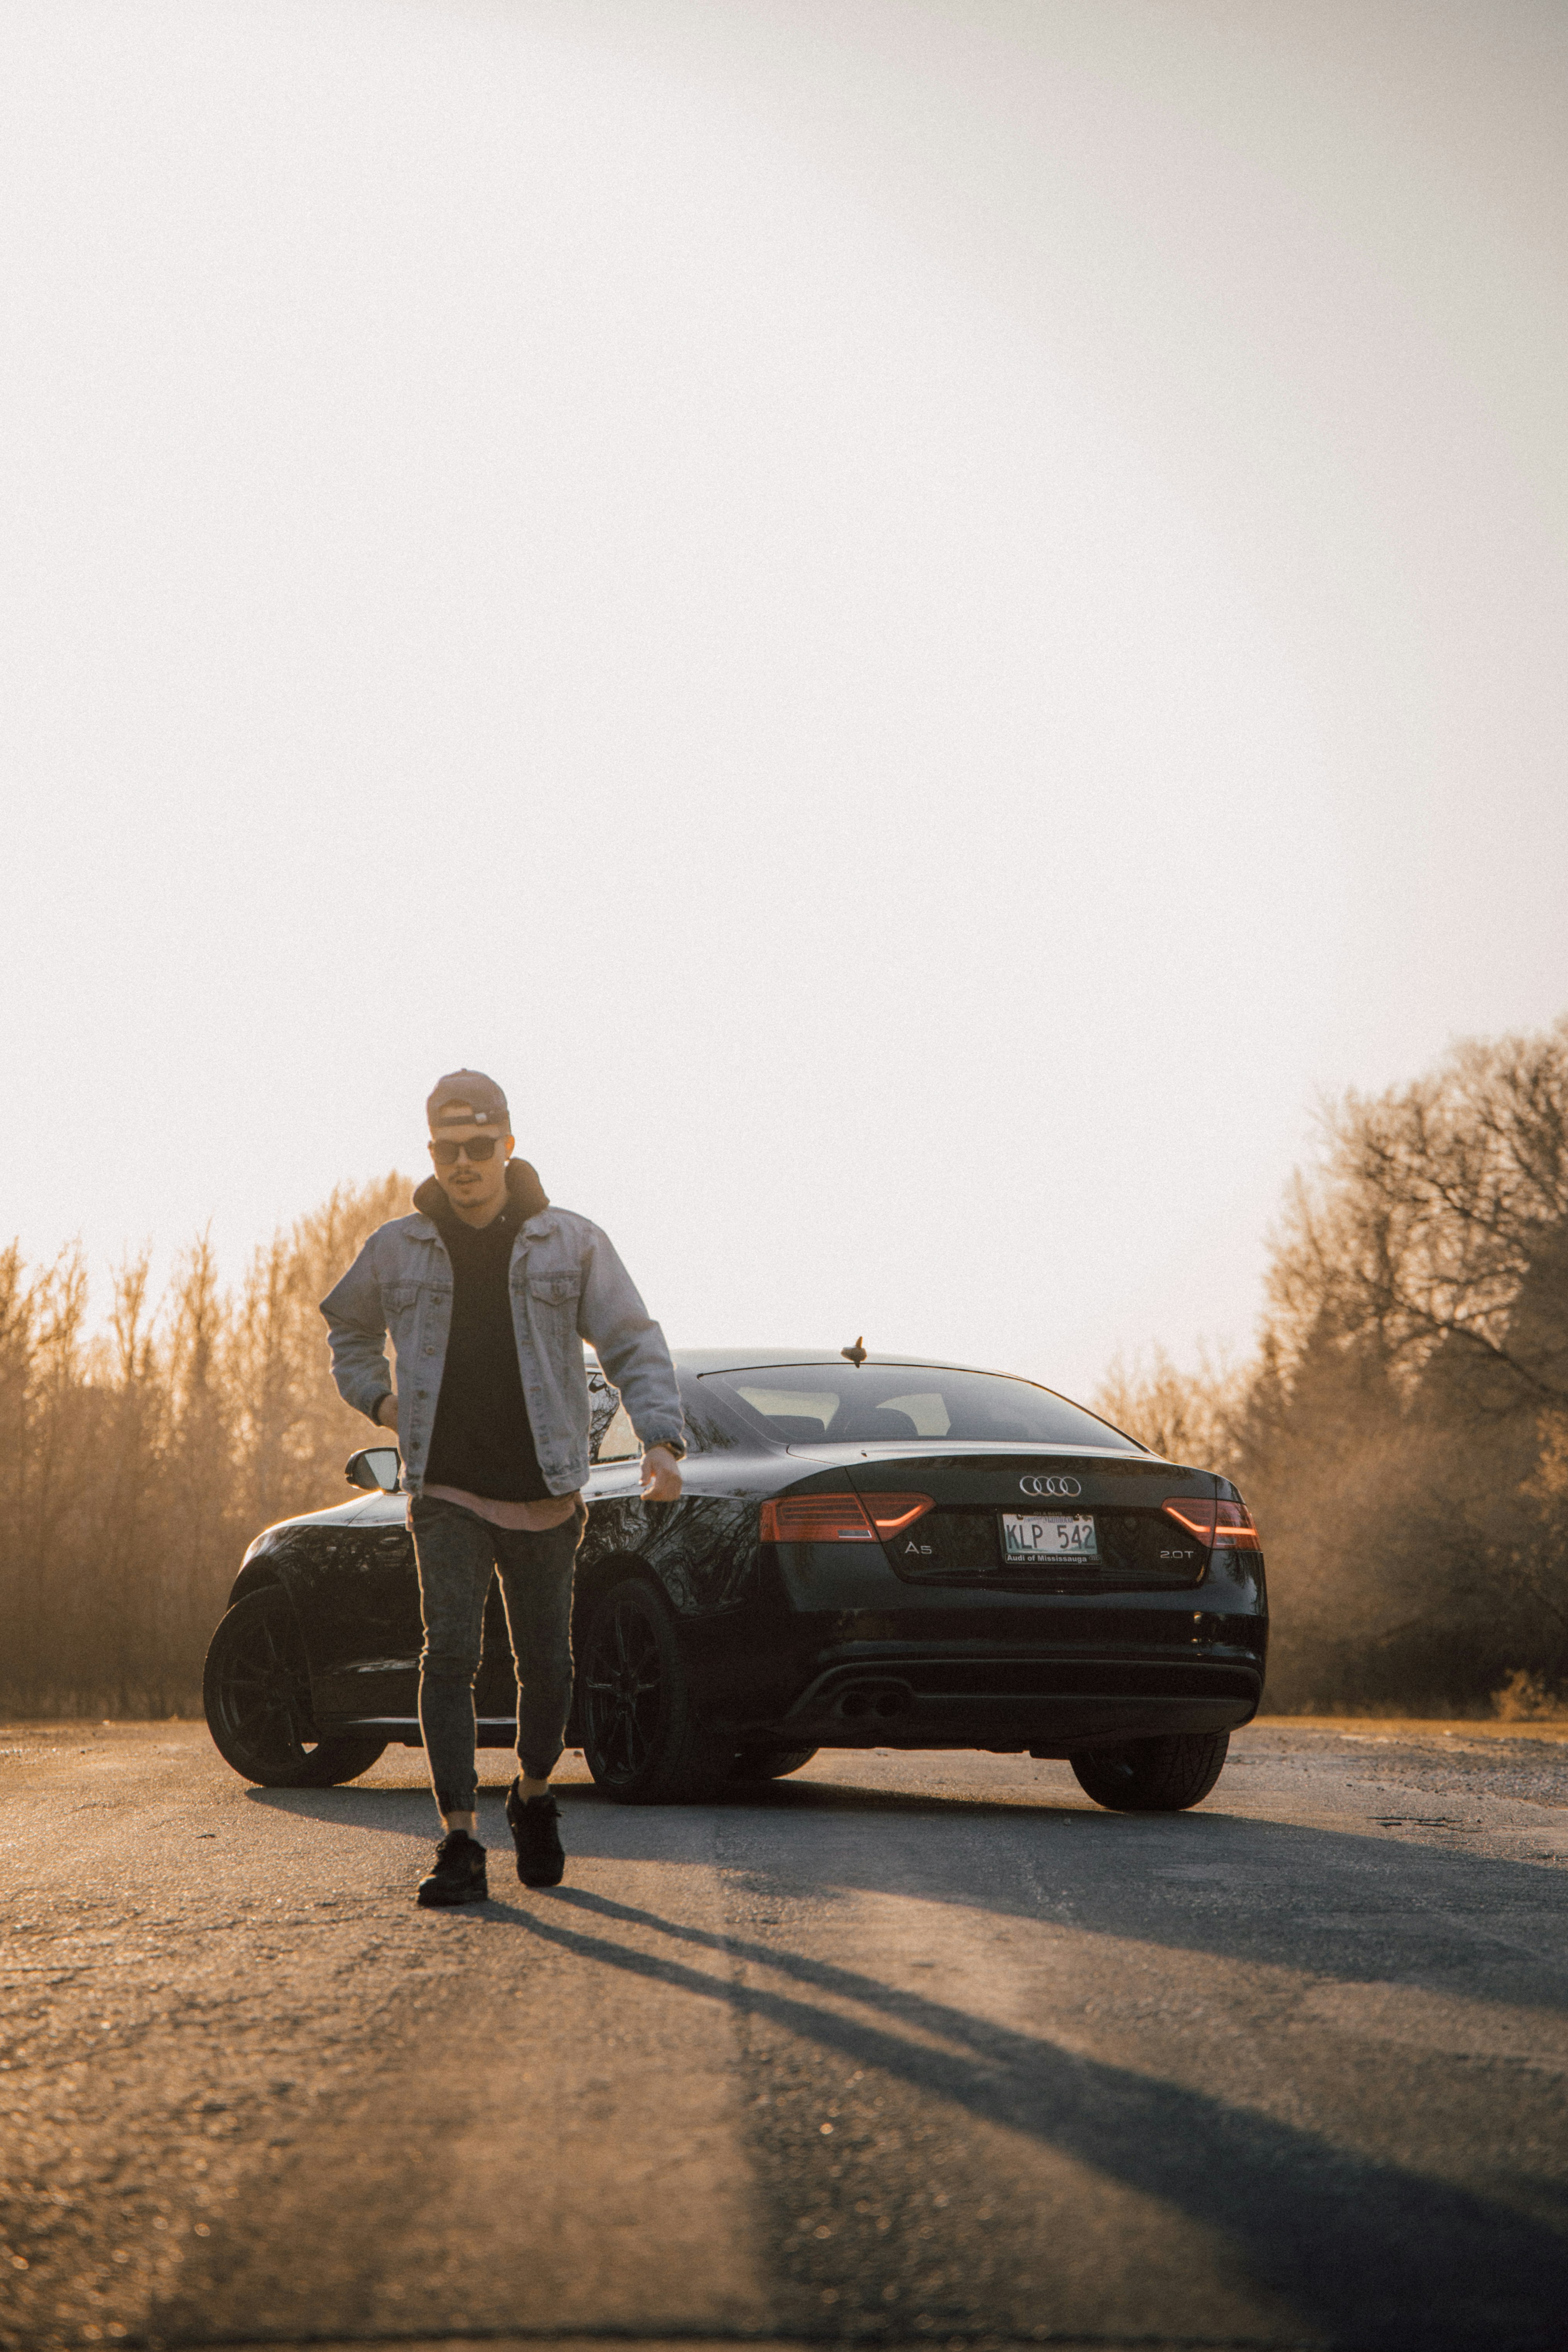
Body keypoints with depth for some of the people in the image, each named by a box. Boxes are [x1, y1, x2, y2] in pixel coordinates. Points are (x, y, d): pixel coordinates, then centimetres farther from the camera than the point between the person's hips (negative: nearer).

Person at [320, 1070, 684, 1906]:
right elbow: (346, 1326, 24)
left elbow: (634, 1345, -3)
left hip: (543, 1495, 0)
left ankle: (534, 1797, 35)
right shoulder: (397, 1250, 5)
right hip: (447, 1492, 0)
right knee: (450, 1654, -14)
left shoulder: (572, 1244, 1)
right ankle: (460, 1846, -13)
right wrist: (376, 1399, 8)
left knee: (546, 1662, 8)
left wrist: (661, 1438, -18)